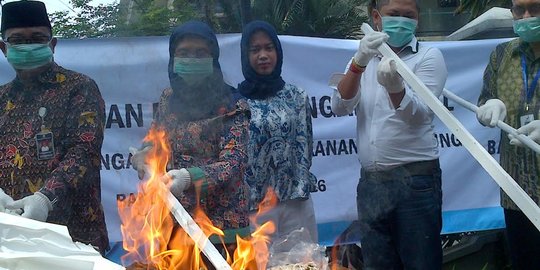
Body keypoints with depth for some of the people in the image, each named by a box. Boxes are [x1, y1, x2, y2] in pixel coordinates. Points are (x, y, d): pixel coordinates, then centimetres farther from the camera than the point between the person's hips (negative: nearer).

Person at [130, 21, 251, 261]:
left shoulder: (231, 105, -9)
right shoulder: (168, 98, 6)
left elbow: (232, 164, -17)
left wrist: (189, 177, -34)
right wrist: (145, 156, -5)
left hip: (220, 222, -4)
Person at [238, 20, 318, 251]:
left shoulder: (296, 96, 7)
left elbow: (304, 146, 7)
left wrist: (299, 190, -1)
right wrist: (244, 199, -3)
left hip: (295, 203, 2)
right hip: (252, 205, -2)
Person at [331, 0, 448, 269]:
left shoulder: (429, 56, -1)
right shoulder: (362, 60, 13)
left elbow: (418, 115, -15)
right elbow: (340, 106, -4)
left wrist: (395, 87, -35)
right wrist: (359, 63, -20)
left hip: (415, 179, -4)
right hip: (369, 182, 4)